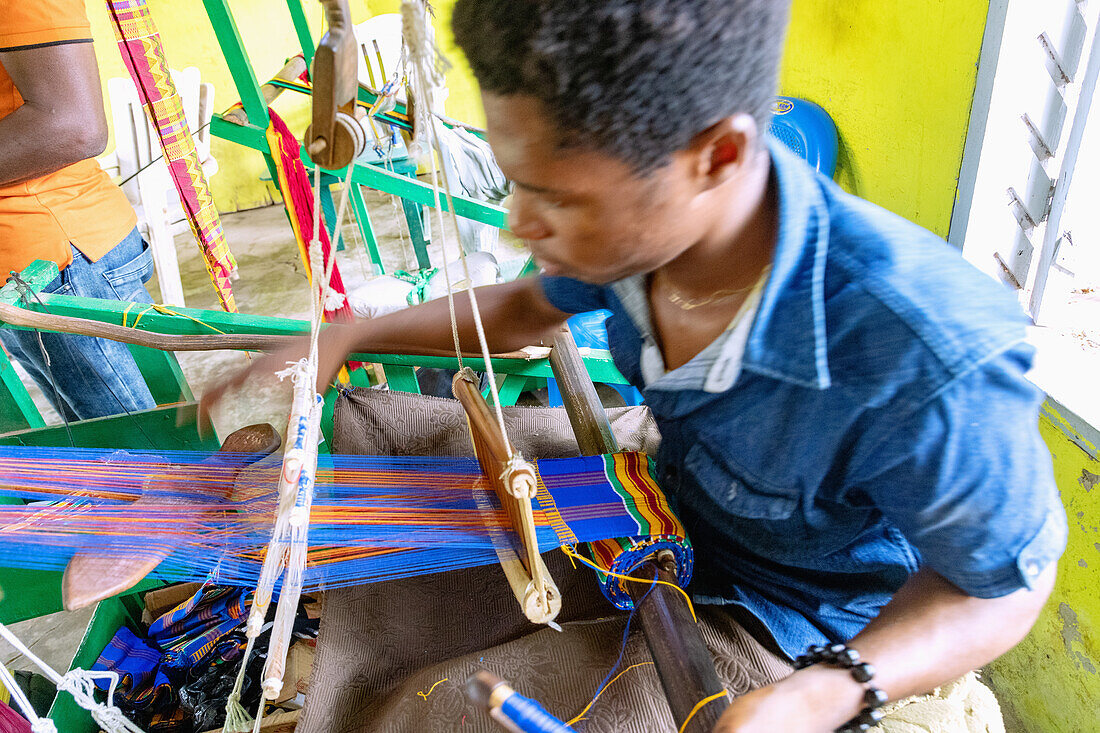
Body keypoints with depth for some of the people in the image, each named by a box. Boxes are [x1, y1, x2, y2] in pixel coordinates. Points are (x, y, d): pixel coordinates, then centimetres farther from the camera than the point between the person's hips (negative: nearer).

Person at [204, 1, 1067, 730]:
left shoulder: (927, 370, -39)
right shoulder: (642, 219, -20)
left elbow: (1010, 581, -18)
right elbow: (533, 306, 2)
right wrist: (347, 337, -4)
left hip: (781, 604, -4)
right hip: (663, 498, 6)